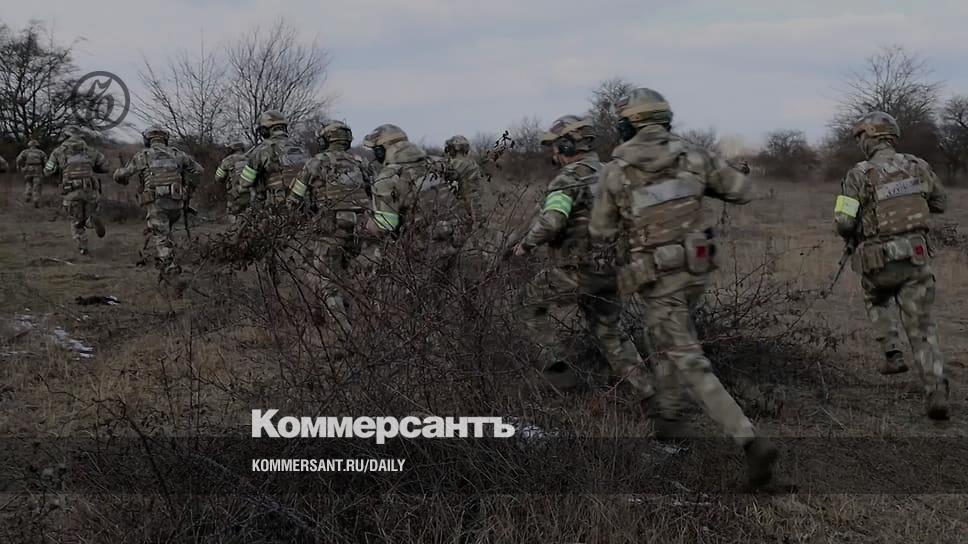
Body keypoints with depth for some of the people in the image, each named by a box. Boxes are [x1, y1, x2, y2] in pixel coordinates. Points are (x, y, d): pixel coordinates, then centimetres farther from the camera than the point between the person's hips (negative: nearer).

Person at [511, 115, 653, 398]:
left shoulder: (568, 179, -15)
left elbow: (551, 220, -31)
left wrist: (527, 243, -15)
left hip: (575, 274, -7)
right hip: (609, 273, 7)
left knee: (531, 301, 18)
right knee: (610, 333, 18)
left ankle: (555, 363, 11)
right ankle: (648, 391, 9)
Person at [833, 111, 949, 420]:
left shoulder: (859, 174, -8)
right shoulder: (917, 166, 4)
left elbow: (843, 221, -13)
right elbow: (941, 203, 17)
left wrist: (851, 237, 9)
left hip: (878, 260, -2)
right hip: (916, 254, 2)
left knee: (876, 302, 31)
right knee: (922, 325, 4)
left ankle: (893, 354, 18)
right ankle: (937, 391, -10)